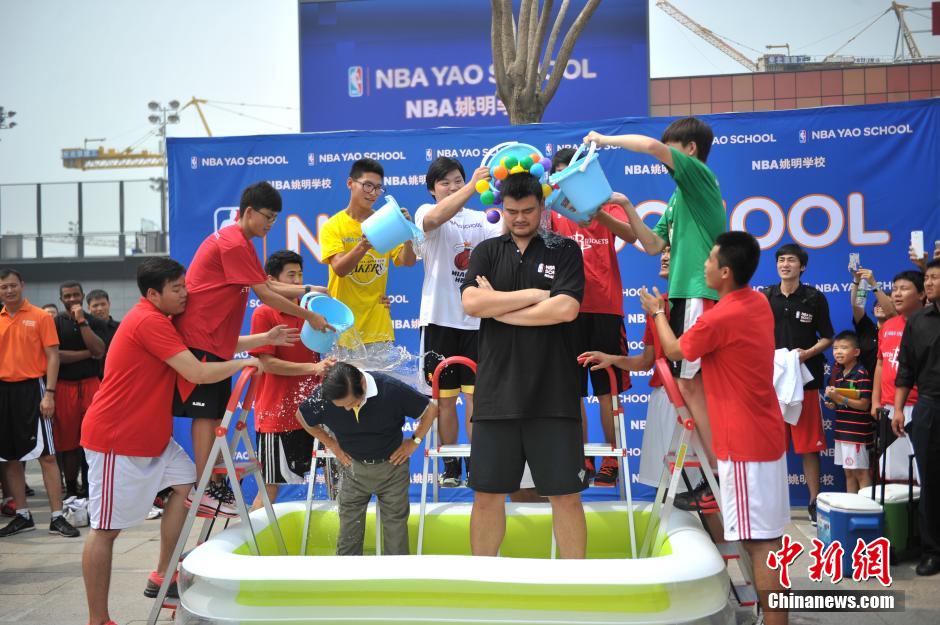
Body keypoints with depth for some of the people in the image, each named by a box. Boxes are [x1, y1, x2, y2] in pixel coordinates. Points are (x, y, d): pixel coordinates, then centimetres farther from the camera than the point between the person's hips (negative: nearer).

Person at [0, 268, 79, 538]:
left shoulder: (40, 317, -1)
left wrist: (49, 394, -13)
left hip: (31, 389, -4)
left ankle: (57, 518, -2)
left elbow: (52, 356, -5)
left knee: (46, 454, -6)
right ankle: (22, 516, 19)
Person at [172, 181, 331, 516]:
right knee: (206, 413, -9)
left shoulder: (239, 242, 17)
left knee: (215, 412, 10)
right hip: (201, 337, -10)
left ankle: (215, 483, 14)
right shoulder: (233, 244, -16)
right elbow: (266, 295, -17)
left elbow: (267, 284, 16)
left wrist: (305, 290, 4)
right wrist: (310, 316, -11)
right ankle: (205, 489, -6)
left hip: (213, 339, 10)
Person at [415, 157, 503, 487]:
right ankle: (450, 466, 15)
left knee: (476, 393, 4)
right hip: (440, 317, -2)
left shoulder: (480, 219, 12)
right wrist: (473, 185, -35)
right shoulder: (425, 213, 1)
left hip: (476, 317, 3)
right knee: (445, 395, 4)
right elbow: (436, 218, -24)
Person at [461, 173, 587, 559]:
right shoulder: (487, 252, 12)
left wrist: (498, 308, -5)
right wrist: (535, 295, -7)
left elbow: (566, 308, -10)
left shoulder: (564, 251, 6)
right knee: (487, 495, 7)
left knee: (566, 496, 3)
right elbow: (471, 302, -6)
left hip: (554, 396, -2)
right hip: (496, 394, 2)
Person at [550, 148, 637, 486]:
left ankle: (612, 460, 9)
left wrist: (598, 214, -31)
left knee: (607, 389, 2)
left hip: (604, 308, -2)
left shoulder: (607, 206, 4)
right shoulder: (553, 211, 8)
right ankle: (582, 459, 16)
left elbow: (630, 235, -14)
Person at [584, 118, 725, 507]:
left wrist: (606, 140, -6)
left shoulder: (699, 174, -4)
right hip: (685, 294, 10)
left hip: (701, 295, -10)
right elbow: (654, 245, 18)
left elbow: (651, 146, -20)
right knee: (691, 385, 10)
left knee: (691, 385, -9)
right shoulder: (680, 196, 22)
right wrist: (627, 208, 9)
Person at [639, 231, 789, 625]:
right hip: (765, 435, 10)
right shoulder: (758, 303, 6)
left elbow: (675, 351, -1)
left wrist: (657, 313, 16)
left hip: (745, 444, -10)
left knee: (759, 542, -7)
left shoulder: (719, 318, -21)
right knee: (764, 536, 17)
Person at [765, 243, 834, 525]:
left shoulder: (814, 298, 0)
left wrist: (808, 353, -14)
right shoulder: (764, 298, 7)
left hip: (805, 377, -2)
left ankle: (814, 502, 10)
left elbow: (827, 338, 4)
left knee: (809, 442, 1)